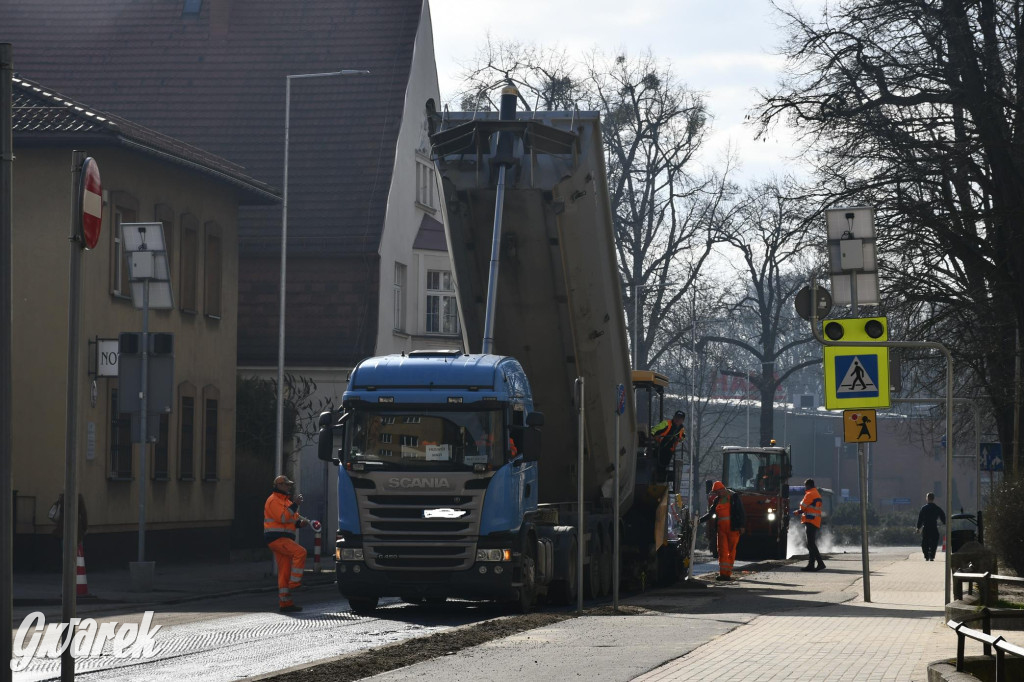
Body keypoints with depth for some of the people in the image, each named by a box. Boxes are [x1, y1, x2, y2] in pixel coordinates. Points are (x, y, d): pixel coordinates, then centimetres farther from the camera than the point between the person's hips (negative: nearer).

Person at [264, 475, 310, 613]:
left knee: (285, 572, 6)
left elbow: (292, 519, 25)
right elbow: (282, 517, -20)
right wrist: (294, 504, -18)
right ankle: (294, 582, -23)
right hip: (277, 538, -10)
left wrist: (301, 521, 3)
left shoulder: (286, 501, 25)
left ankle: (285, 603, 5)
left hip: (284, 539, 10)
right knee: (300, 552, -26)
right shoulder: (274, 500, -7)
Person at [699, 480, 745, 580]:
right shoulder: (717, 500, 15)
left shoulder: (734, 497, 2)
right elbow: (710, 514, 18)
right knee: (722, 551, -6)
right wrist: (699, 520, 7)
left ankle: (728, 574, 1)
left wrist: (742, 526, -8)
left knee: (731, 551, -2)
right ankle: (723, 573, -11)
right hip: (721, 529, 4)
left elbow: (741, 512, -1)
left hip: (733, 529, -4)